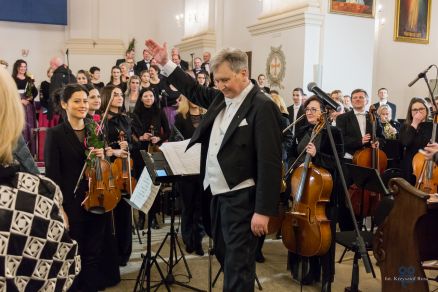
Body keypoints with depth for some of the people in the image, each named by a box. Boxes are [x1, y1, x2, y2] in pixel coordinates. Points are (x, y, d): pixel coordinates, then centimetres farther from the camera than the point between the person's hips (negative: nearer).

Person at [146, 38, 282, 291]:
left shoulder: (263, 107, -18)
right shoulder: (221, 98, 7)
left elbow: (270, 162, -22)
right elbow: (196, 91, 26)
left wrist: (263, 210, -23)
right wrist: (166, 63, 21)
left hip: (242, 197, -9)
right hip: (219, 192, 9)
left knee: (238, 265, -1)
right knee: (224, 255, 22)